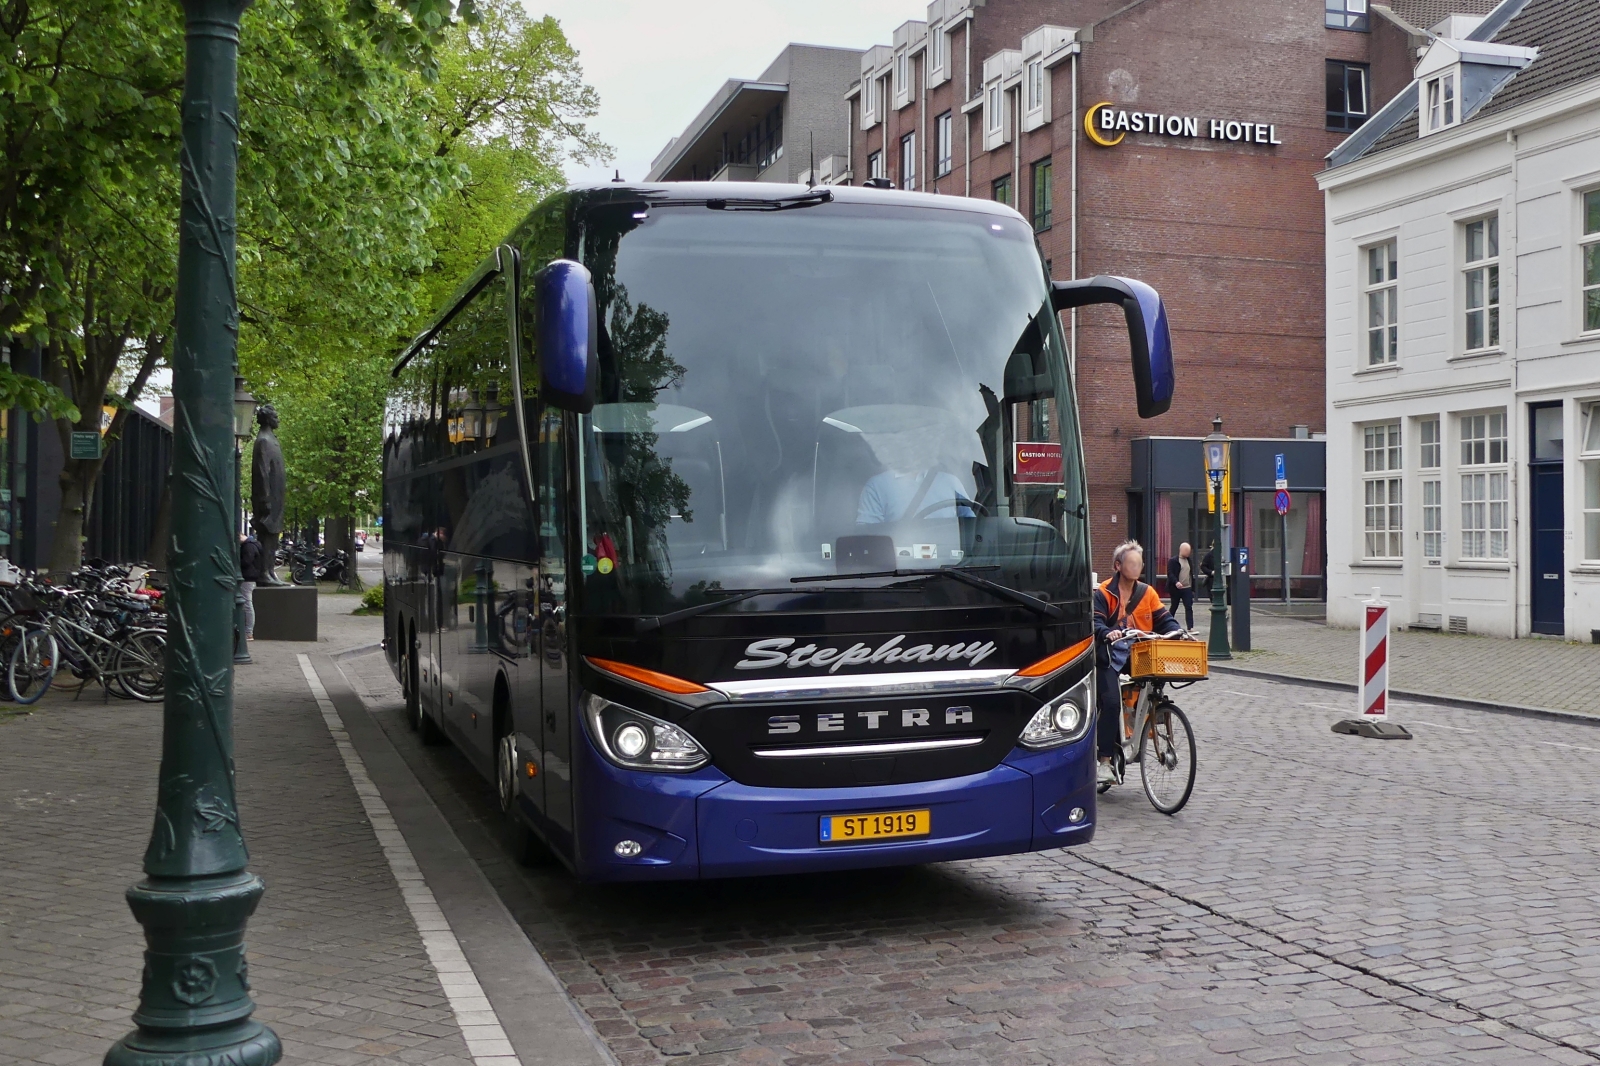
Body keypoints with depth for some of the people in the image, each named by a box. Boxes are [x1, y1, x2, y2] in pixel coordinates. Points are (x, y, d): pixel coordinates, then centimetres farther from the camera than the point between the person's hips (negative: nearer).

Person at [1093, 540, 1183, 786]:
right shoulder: (1103, 593, 1)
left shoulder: (1147, 592, 15)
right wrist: (1108, 633, -33)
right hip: (1111, 658, -4)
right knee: (1111, 701, -20)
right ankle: (1104, 761, -16)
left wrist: (1177, 631, -12)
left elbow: (1163, 619, 10)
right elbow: (1096, 623, -11)